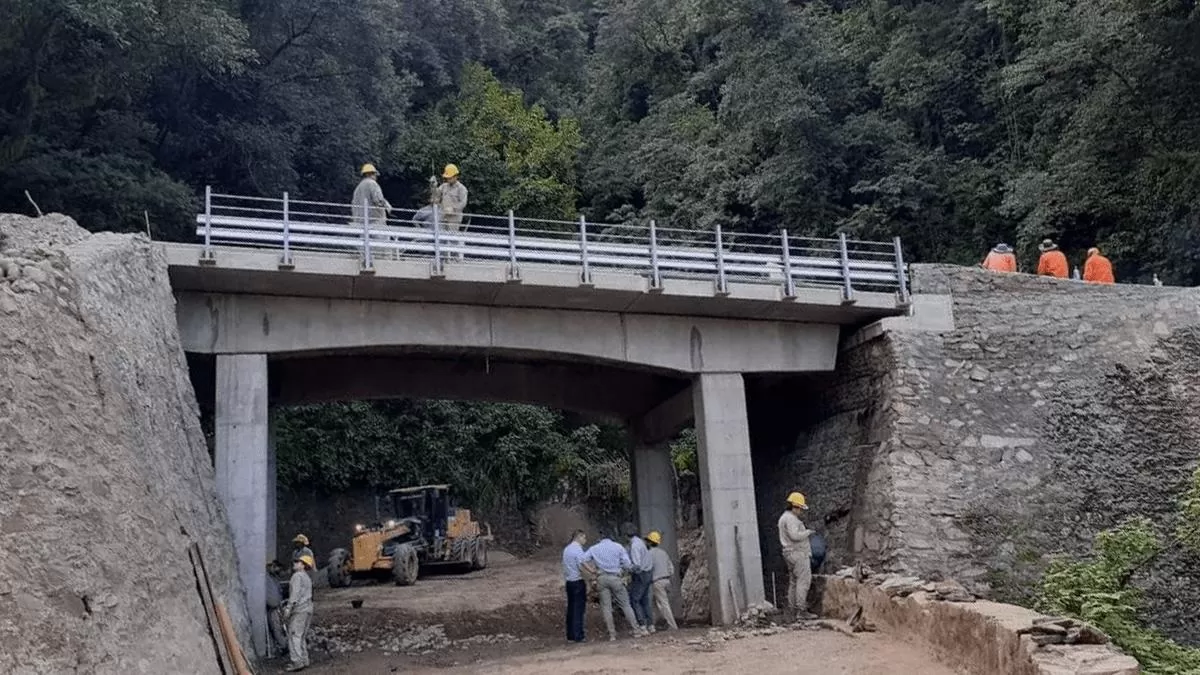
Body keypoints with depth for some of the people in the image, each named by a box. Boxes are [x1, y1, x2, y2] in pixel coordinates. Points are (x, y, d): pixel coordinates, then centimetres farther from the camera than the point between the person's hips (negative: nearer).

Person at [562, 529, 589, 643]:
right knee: (579, 609, -3)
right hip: (578, 582, -8)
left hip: (569, 582, 8)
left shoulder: (566, 549, 12)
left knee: (571, 608, 12)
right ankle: (578, 636, -2)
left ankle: (570, 635, 16)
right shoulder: (578, 550, -14)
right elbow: (582, 568, -19)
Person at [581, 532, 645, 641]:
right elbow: (627, 564, 0)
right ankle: (636, 630, 5)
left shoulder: (594, 548, 13)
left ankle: (612, 634, 1)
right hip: (615, 577, -1)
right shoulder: (618, 546, 8)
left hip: (601, 578, 1)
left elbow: (583, 560, 1)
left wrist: (593, 571, 5)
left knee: (606, 607, 4)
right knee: (625, 604, 5)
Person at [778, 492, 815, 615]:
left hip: (790, 553, 11)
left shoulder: (784, 517, 19)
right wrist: (808, 532, -12)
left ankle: (792, 608, 13)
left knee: (793, 581, 11)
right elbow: (795, 535, -26)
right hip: (798, 553, -11)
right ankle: (801, 609, -15)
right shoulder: (790, 518, -15)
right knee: (804, 580, -11)